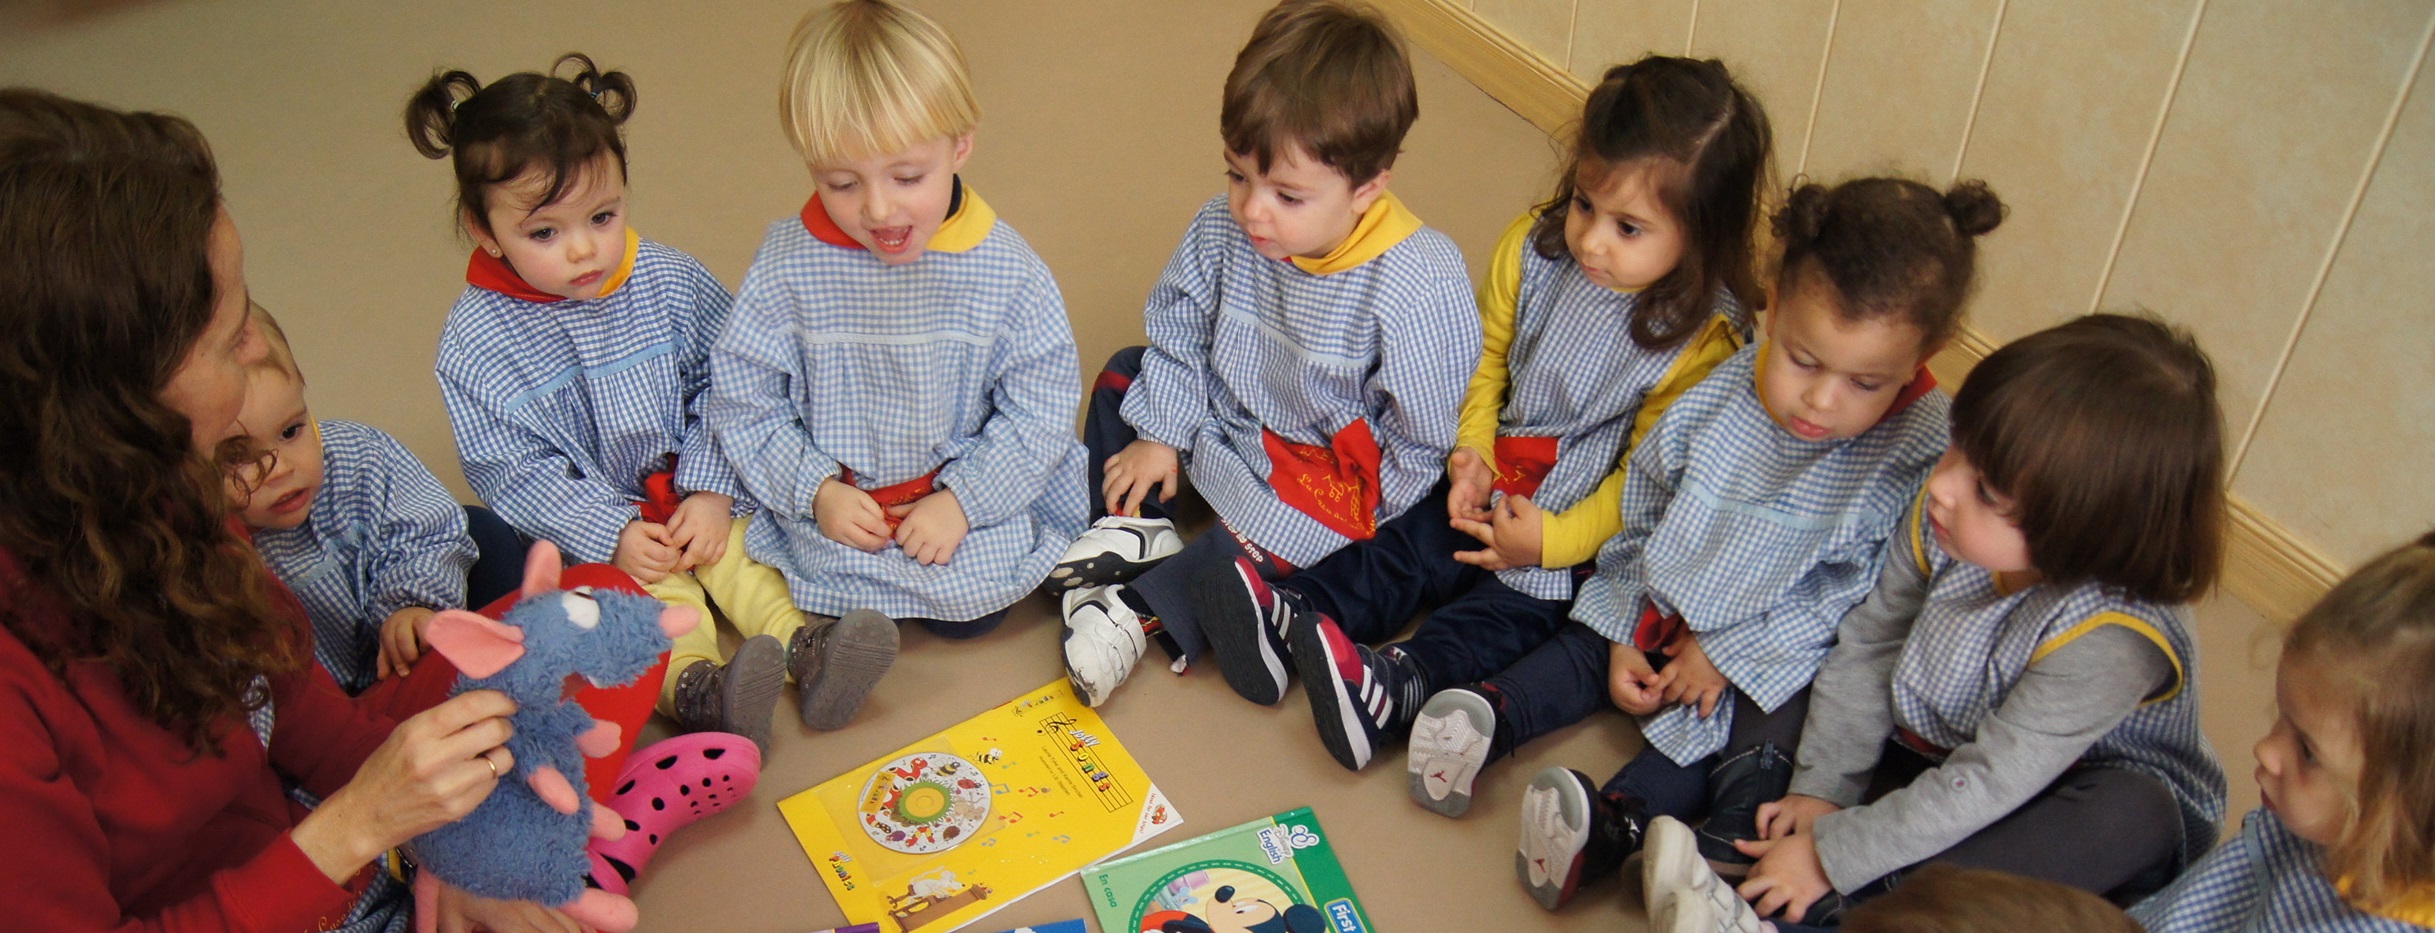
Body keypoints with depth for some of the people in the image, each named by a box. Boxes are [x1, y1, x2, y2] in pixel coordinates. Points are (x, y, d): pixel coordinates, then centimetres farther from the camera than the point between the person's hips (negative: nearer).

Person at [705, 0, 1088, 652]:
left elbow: (1041, 404, -7)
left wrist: (964, 500, -15)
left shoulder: (1005, 268, -11)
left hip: (973, 493, 0)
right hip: (835, 496, 1)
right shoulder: (787, 263, -9)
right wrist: (815, 489, -13)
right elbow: (744, 396, -3)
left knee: (969, 609, -16)